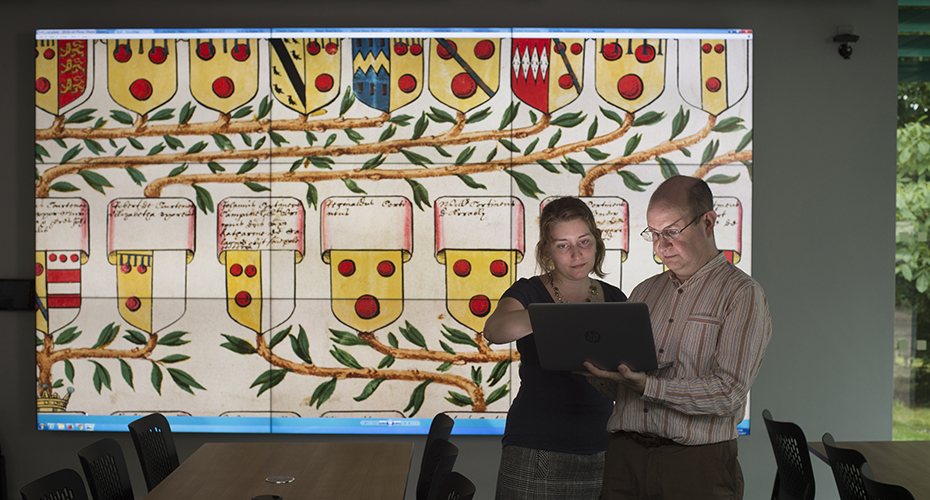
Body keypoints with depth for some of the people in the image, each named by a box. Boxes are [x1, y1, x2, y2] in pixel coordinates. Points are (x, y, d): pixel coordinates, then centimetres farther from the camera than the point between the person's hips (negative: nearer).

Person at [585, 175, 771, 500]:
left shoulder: (743, 294, -4)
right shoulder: (644, 292, 15)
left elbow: (728, 393, -15)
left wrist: (646, 385, -23)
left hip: (697, 464, -5)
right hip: (624, 457, 5)